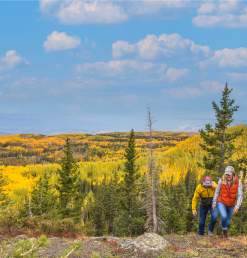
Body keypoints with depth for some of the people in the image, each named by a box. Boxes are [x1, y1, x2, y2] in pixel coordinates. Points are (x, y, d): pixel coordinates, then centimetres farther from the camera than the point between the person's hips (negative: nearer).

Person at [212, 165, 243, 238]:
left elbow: (240, 196, -18)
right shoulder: (221, 180, -18)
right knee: (224, 217, -26)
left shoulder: (238, 183, -19)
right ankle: (224, 230, 3)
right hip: (221, 203, -2)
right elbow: (217, 192, -5)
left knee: (227, 222, 12)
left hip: (231, 205, 2)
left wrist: (237, 207, -28)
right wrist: (214, 203, -1)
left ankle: (224, 234, 41)